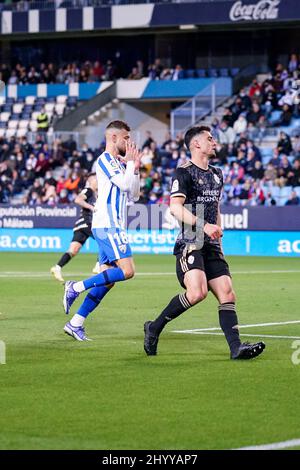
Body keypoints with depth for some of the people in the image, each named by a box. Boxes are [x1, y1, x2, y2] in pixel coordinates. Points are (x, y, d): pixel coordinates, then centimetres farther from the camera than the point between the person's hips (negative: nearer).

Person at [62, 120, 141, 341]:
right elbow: (124, 184, -17)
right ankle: (75, 287, -12)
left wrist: (135, 169, 14)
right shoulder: (105, 159, -6)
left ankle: (75, 323, 5)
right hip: (107, 225, -10)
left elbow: (133, 196, 23)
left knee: (108, 279, 5)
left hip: (112, 226, 10)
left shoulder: (118, 163, 22)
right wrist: (130, 163, -2)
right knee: (127, 270, -19)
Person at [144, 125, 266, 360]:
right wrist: (204, 226, -28)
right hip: (189, 242, -8)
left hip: (211, 245, 8)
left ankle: (236, 347, -10)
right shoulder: (184, 172, -6)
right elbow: (175, 207, -18)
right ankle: (154, 328, -7)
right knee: (197, 292, -24)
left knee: (227, 293, -5)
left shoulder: (217, 174, 19)